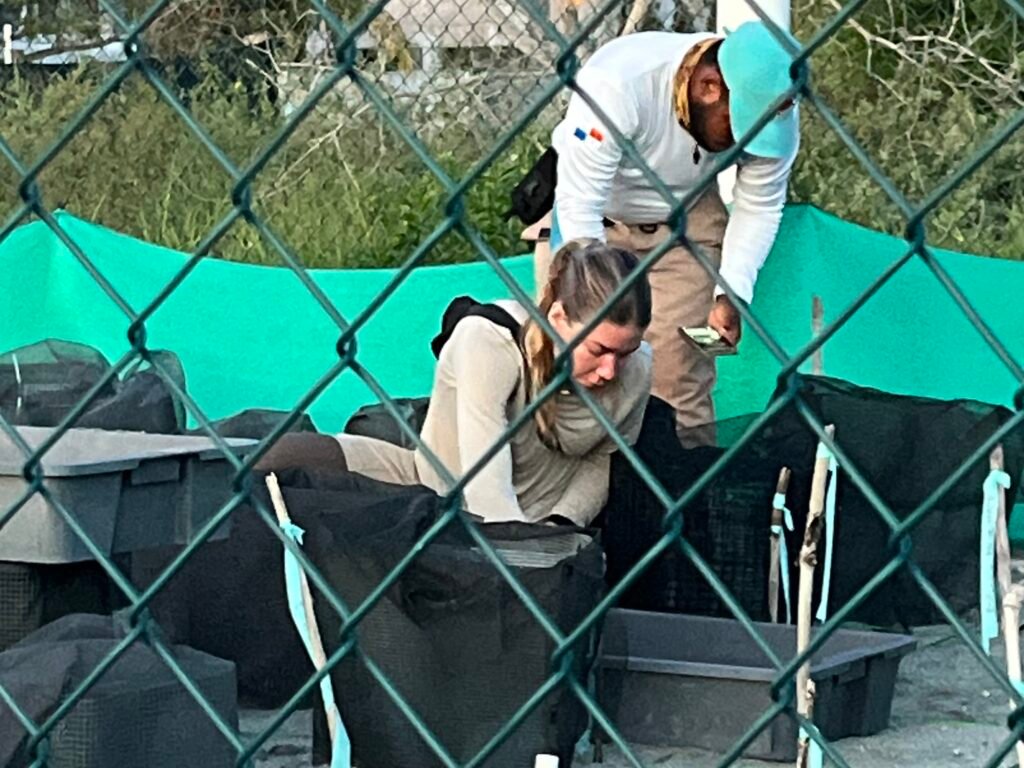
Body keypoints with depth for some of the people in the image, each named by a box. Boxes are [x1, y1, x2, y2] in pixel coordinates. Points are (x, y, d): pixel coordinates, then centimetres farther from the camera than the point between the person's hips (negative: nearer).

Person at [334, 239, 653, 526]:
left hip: (538, 524, 4)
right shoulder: (488, 339, -29)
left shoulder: (636, 370, -17)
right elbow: (486, 488, -36)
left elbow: (601, 463, 1)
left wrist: (562, 523, -16)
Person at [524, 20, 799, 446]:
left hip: (684, 222, 2)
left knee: (680, 374, -9)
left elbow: (758, 207, -10)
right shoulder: (619, 84, -37)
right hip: (591, 218, -2)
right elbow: (580, 207, -33)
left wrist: (733, 293, -22)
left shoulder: (771, 107, -23)